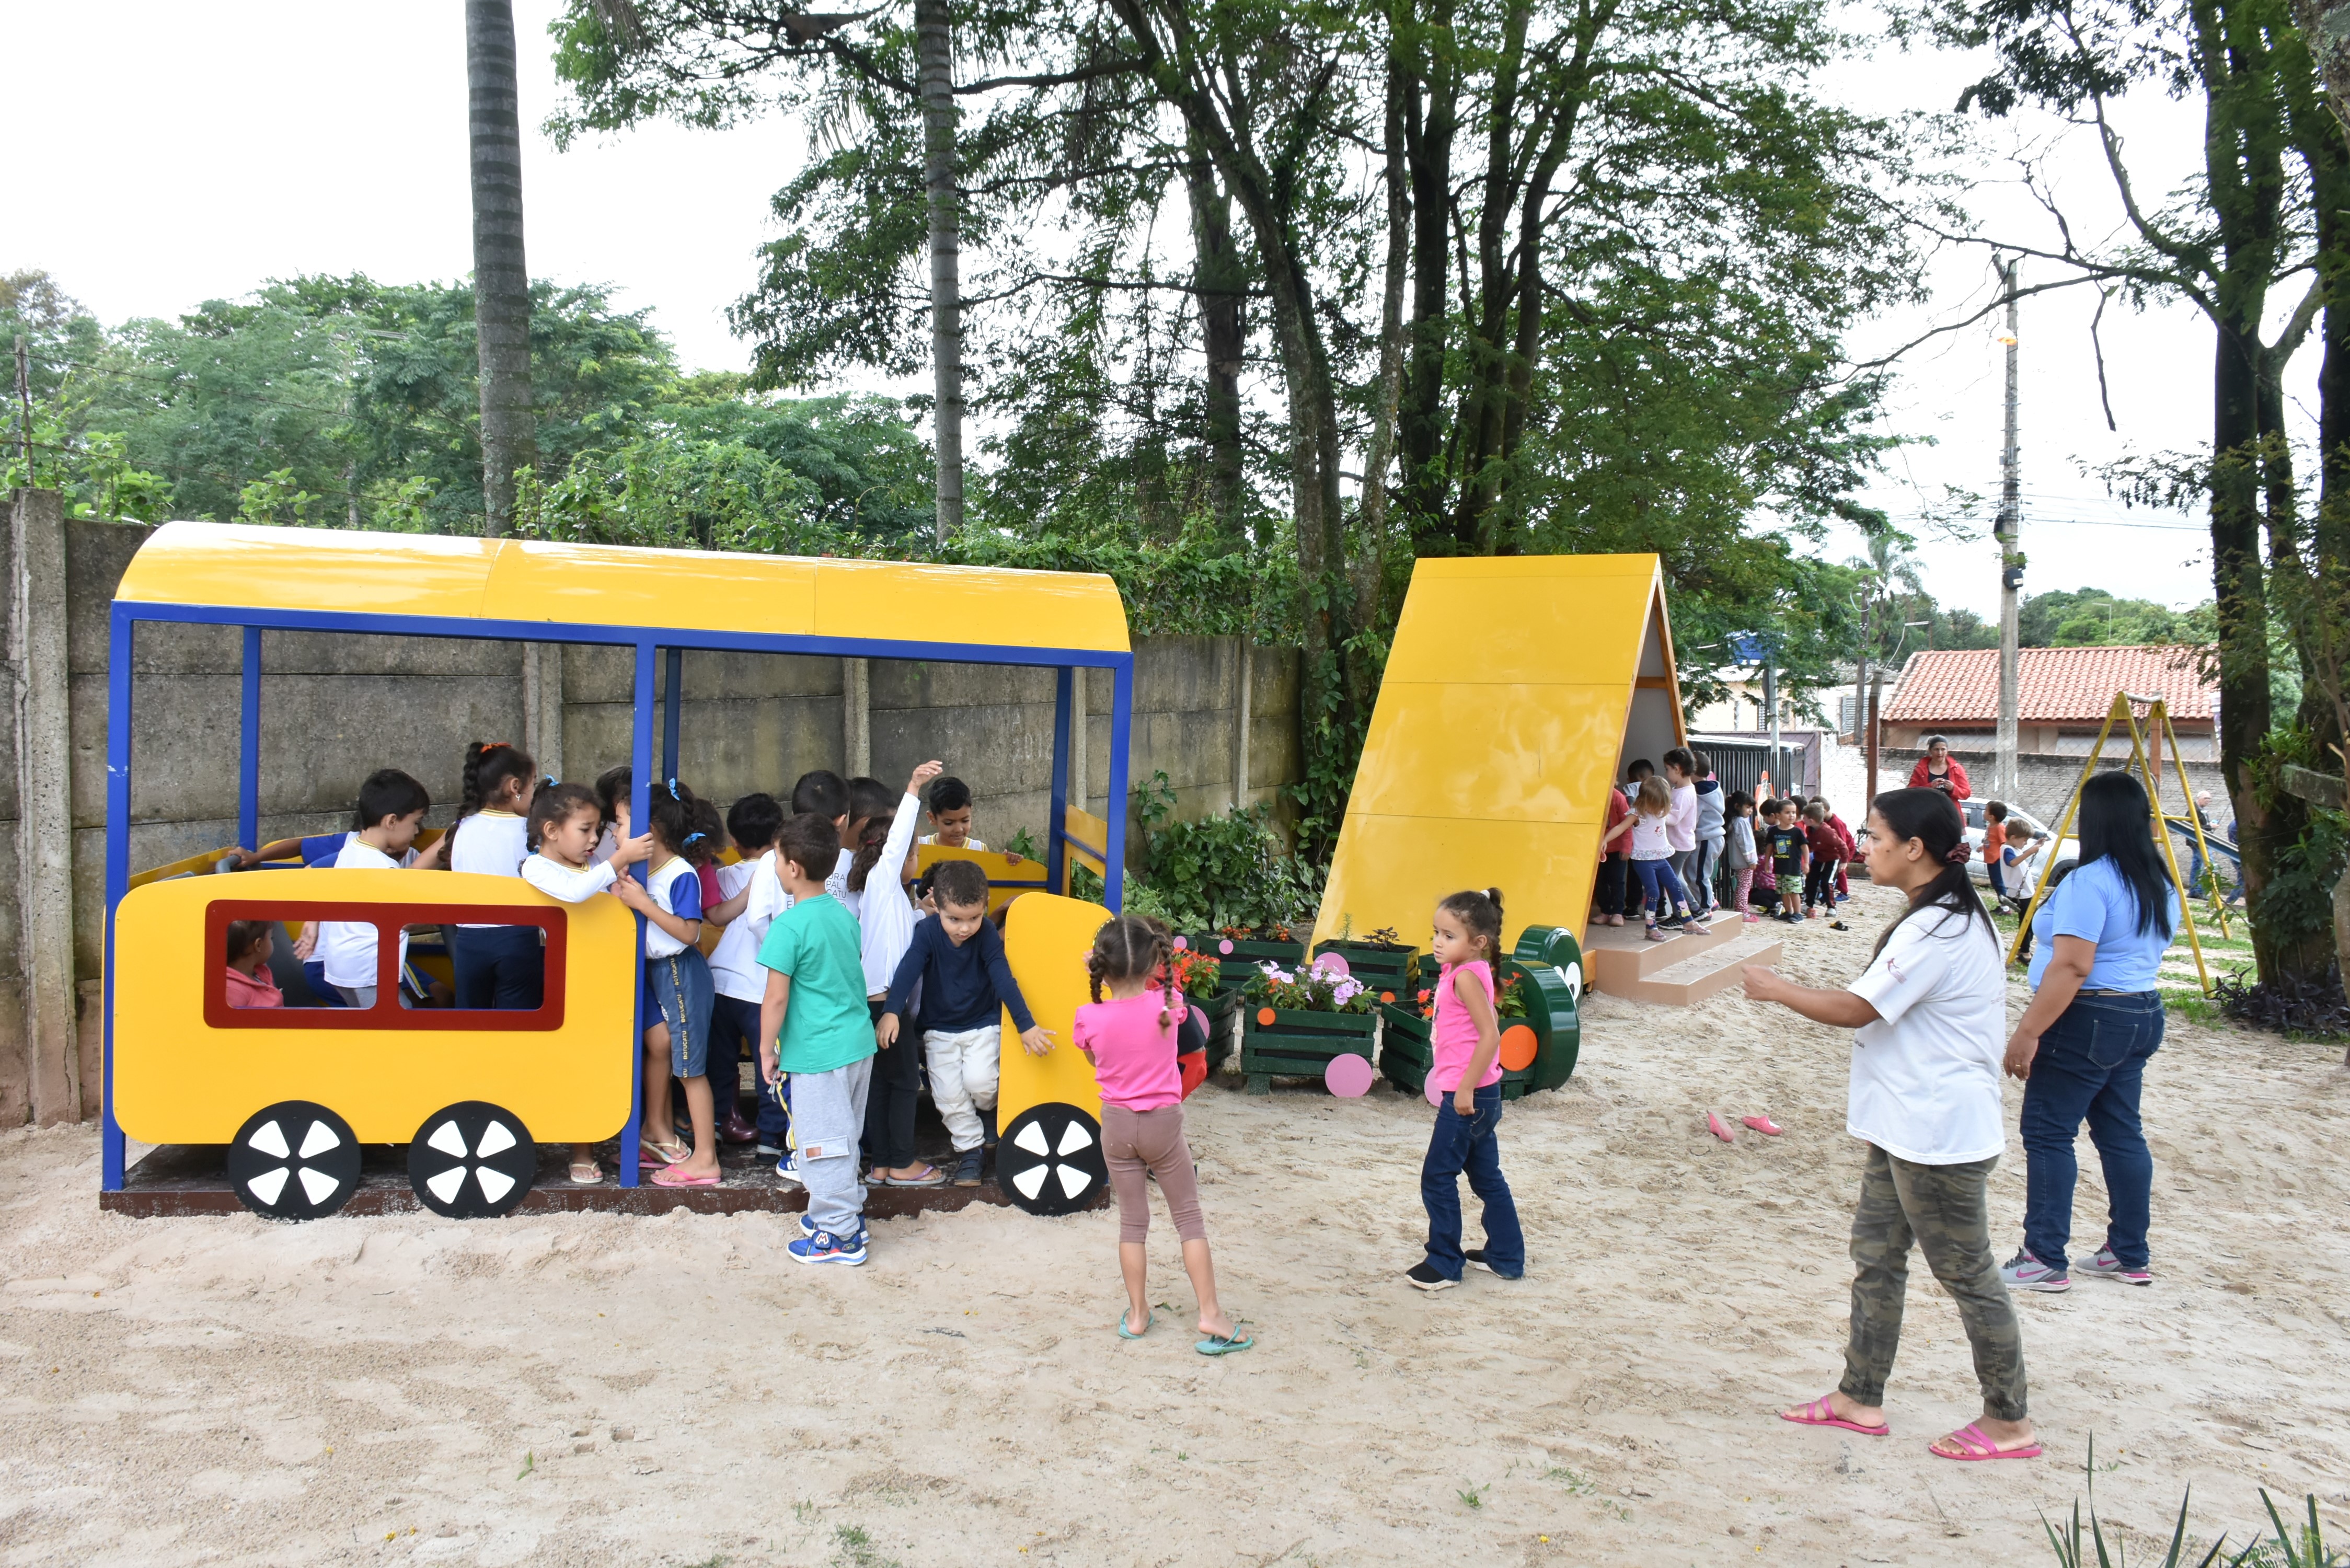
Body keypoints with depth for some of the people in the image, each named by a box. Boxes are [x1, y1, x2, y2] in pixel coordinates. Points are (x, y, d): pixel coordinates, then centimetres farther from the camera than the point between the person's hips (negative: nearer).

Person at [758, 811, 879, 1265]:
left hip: (818, 1054, -8)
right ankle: (848, 1212, 32)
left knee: (822, 1143, 1)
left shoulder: (789, 927, -17)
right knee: (845, 1138, 21)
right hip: (859, 1042, 8)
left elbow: (776, 998, -16)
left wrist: (767, 1050, -5)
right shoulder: (845, 916, 7)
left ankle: (838, 1235, 8)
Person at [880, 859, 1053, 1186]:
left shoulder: (987, 933, -19)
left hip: (983, 1024, -1)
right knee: (948, 1093, -3)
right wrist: (891, 1012, -48)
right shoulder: (928, 932, -20)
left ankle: (989, 1110, 16)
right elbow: (907, 971, -32)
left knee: (978, 1081, -18)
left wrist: (1027, 1025, -28)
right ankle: (970, 1147, 17)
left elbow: (1004, 979, -23)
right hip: (939, 1029, 1)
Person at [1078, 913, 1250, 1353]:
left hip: (1117, 1124, 1)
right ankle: (1211, 1315, 8)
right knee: (1189, 1217, 10)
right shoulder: (1168, 1005, -14)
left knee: (1132, 1221, 13)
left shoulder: (1090, 1019, -15)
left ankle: (1137, 1314, 20)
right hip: (1164, 1123, -1)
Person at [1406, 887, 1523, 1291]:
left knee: (1438, 1178, -1)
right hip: (1480, 1096, 10)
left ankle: (1444, 1263, 8)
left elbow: (1490, 1035, -26)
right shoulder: (1470, 973, 9)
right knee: (1486, 1176, 17)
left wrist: (1465, 1089, -24)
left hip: (1466, 1097, -10)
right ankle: (1505, 1256, 26)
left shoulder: (1466, 976, -19)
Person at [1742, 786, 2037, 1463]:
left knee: (1968, 1275, 2)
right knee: (1875, 1258, 15)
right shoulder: (1948, 916, 11)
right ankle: (1861, 1398, 25)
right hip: (1907, 1125, 11)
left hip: (1938, 1135, -11)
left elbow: (1856, 1009, -21)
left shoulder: (1937, 931, -23)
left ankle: (2009, 1421, 16)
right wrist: (1873, 1089, 22)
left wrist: (1777, 989, -8)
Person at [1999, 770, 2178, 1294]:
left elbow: (2071, 967, -24)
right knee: (2121, 1134, 15)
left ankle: (2045, 1261, 0)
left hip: (2088, 1021, -9)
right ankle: (2130, 1255, 21)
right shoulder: (2162, 886, 10)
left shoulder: (2090, 882, -19)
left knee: (2047, 1134, -2)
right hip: (2143, 1015, 9)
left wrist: (2027, 1033, -22)